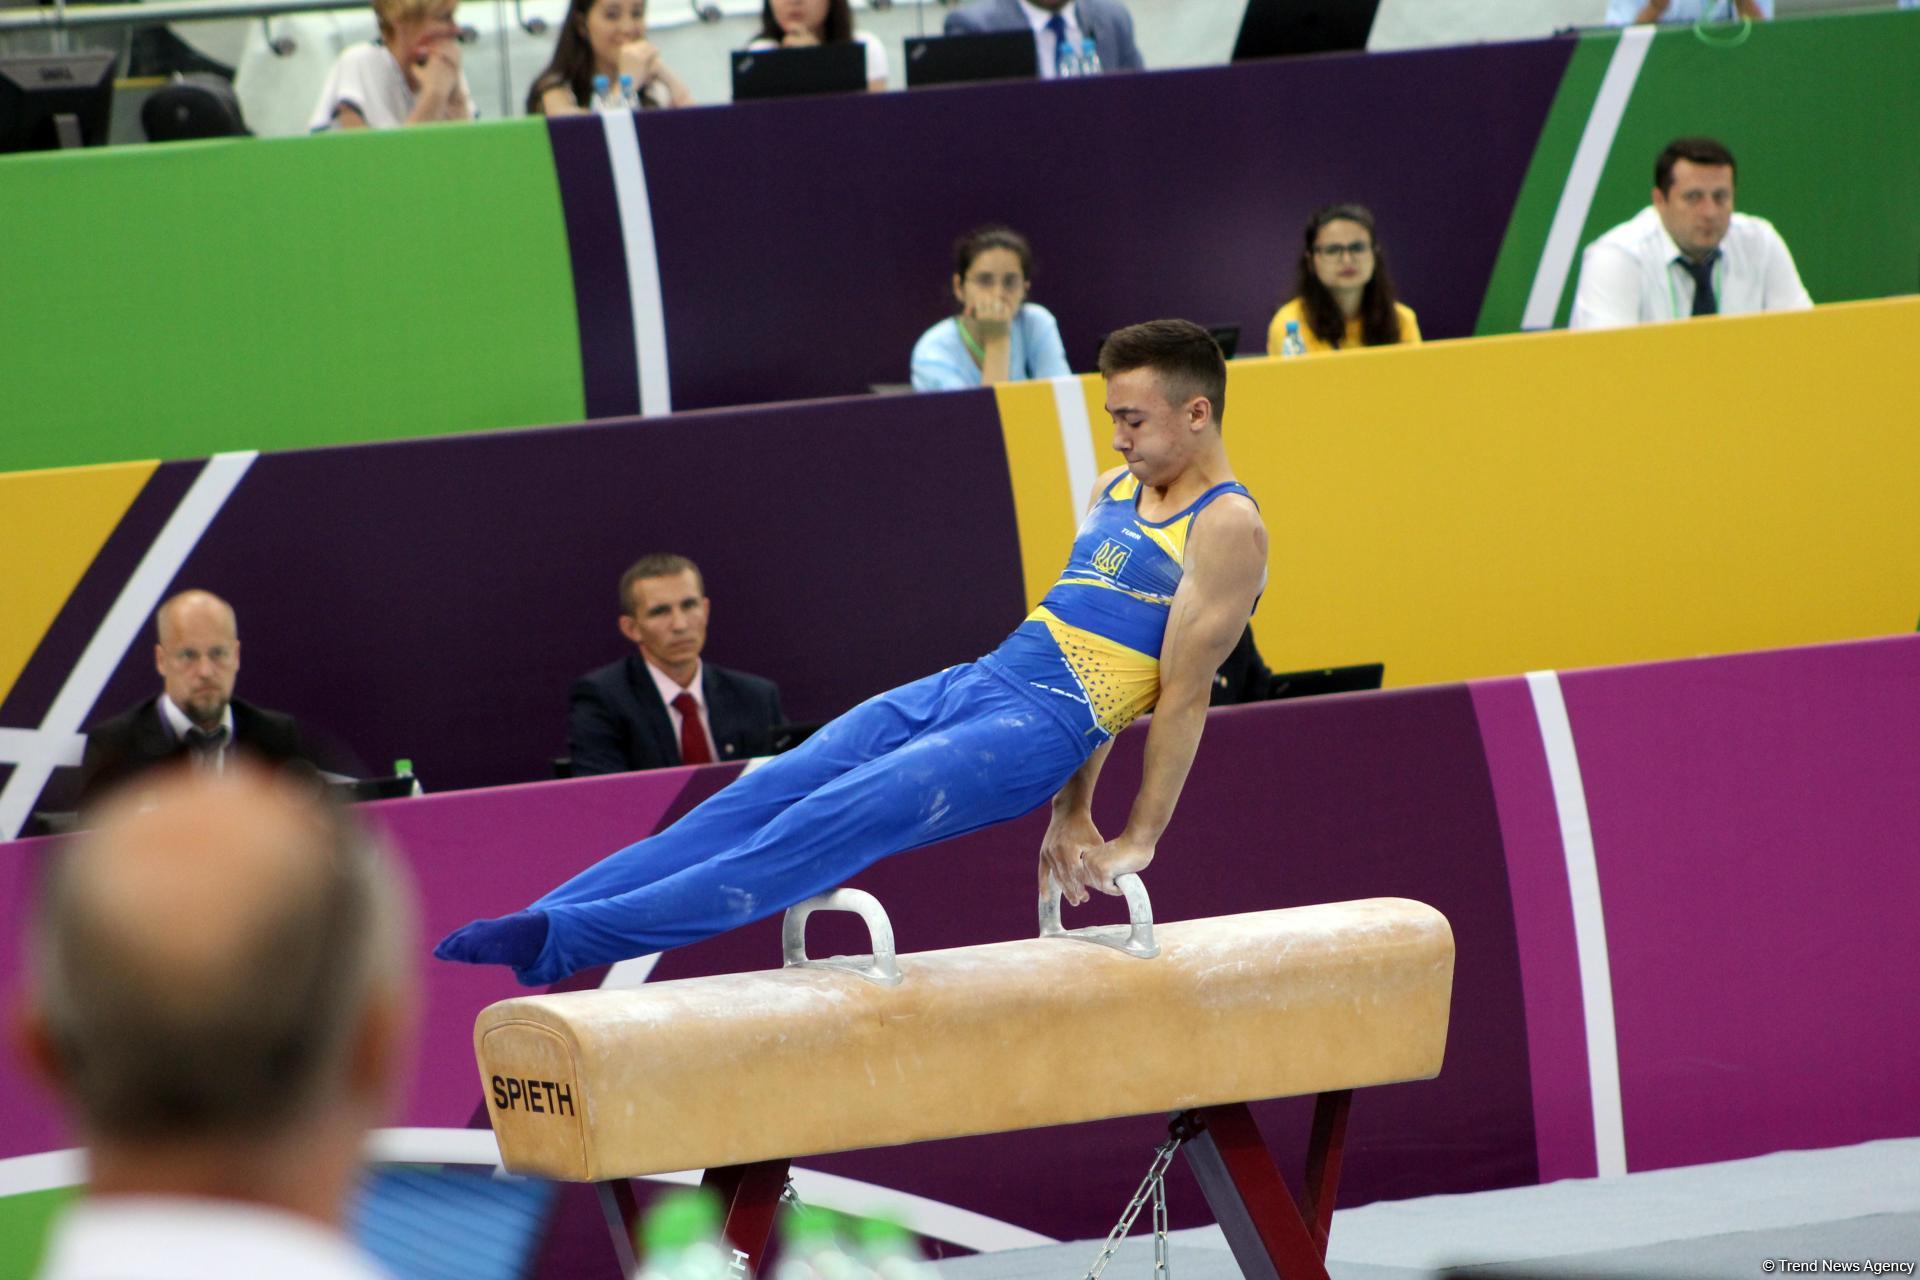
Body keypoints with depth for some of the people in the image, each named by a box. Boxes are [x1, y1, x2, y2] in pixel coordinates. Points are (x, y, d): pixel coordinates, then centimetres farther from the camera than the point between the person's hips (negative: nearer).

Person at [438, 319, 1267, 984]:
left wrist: (1140, 837, -8)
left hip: (1037, 727, -9)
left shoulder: (1227, 529, -7)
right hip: (965, 686, 9)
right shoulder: (1116, 493, 21)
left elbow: (1186, 690, -8)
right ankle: (528, 925, -14)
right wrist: (1073, 810, 23)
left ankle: (571, 937, -33)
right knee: (754, 802, -6)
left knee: (828, 827, -22)